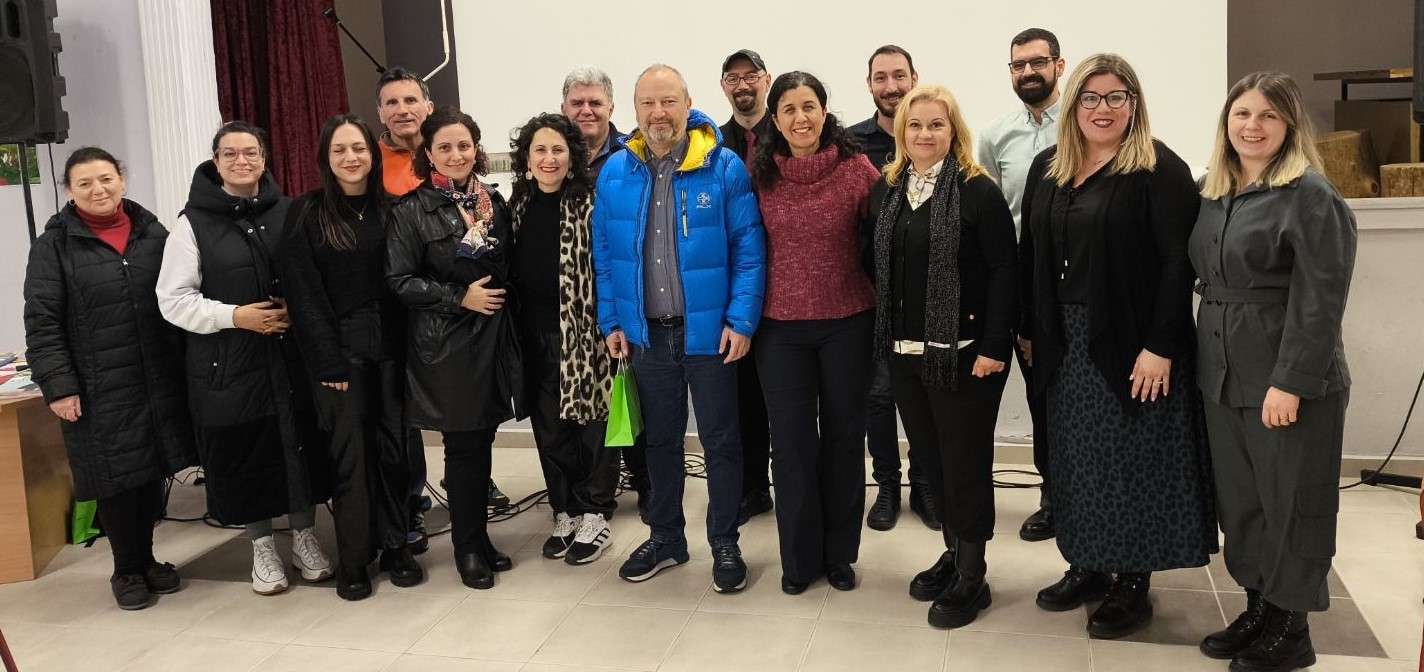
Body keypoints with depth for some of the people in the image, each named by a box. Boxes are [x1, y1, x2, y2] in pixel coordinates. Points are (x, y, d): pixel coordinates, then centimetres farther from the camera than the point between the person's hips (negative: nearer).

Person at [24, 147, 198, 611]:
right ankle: (126, 571, 22)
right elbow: (42, 323, -6)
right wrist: (58, 386, -12)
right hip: (100, 391, -3)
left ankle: (146, 559, 30)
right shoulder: (56, 244, -3)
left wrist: (187, 364, 8)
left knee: (153, 471, 11)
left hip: (159, 381, 3)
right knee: (116, 477, 4)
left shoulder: (152, 232, 7)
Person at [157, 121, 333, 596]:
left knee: (302, 446, 5)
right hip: (227, 364, -2)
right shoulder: (193, 223, -3)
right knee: (244, 454, 5)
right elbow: (173, 299, -4)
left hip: (290, 356, 2)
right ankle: (262, 547, 24)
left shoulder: (288, 213, 4)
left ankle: (304, 537, 26)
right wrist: (235, 315, -15)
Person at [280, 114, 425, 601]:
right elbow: (304, 295, -5)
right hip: (339, 352, -2)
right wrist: (329, 361, -11)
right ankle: (352, 560, 12)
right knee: (350, 453, 1)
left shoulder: (390, 210, 9)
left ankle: (394, 546, 19)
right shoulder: (306, 215, 0)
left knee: (394, 447, 5)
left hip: (391, 348, 3)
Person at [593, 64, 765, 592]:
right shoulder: (615, 172, 1)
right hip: (646, 332, 3)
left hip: (708, 330, -3)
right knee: (660, 439, 17)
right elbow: (604, 255, 6)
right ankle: (665, 538, 33)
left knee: (720, 441, 8)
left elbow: (749, 252, -10)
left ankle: (725, 545, 23)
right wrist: (611, 321, 2)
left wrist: (741, 320, -15)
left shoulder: (724, 169, -9)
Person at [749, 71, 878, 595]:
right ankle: (799, 557, 21)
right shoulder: (760, 174, -1)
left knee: (843, 435, 10)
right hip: (780, 326, 1)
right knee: (791, 440, 5)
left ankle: (839, 553, 26)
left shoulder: (856, 169, -6)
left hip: (847, 322, -1)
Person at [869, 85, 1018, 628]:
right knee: (930, 457, 15)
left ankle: (972, 576, 16)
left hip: (963, 352, -6)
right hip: (904, 351, 6)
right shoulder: (886, 190, 8)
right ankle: (953, 552, 32)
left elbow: (1003, 271, -11)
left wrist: (992, 347, -16)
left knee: (965, 461, 3)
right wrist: (885, 336, 10)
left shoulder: (978, 191, -9)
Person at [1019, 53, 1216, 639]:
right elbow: (1031, 256, 12)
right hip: (1066, 343, 6)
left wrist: (1160, 347, -19)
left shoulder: (1159, 170, -9)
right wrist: (1030, 331, 10)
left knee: (1132, 459, 3)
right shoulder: (1047, 169, 9)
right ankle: (1087, 566, 27)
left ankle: (1133, 583, 16)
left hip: (1132, 345, -6)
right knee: (1074, 456, 12)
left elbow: (1178, 263, -14)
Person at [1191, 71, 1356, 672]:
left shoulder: (1310, 196, -12)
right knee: (1239, 500, 14)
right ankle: (1258, 608, 28)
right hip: (1224, 376, 7)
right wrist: (1204, 362, 10)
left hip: (1288, 381, -7)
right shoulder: (1214, 195, 10)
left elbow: (1318, 301, -17)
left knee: (1291, 503, 4)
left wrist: (1291, 382, -20)